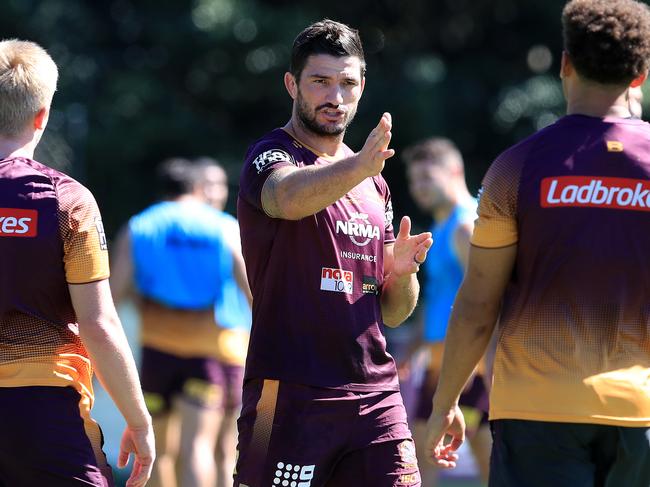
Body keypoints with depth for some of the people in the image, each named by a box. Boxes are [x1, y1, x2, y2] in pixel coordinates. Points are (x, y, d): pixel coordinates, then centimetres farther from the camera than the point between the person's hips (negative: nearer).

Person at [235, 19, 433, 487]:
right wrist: (360, 165, -48)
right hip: (290, 393, -6)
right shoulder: (268, 158, -3)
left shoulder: (373, 184, 18)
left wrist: (401, 272, -2)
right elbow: (291, 197, -30)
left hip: (375, 395, 6)